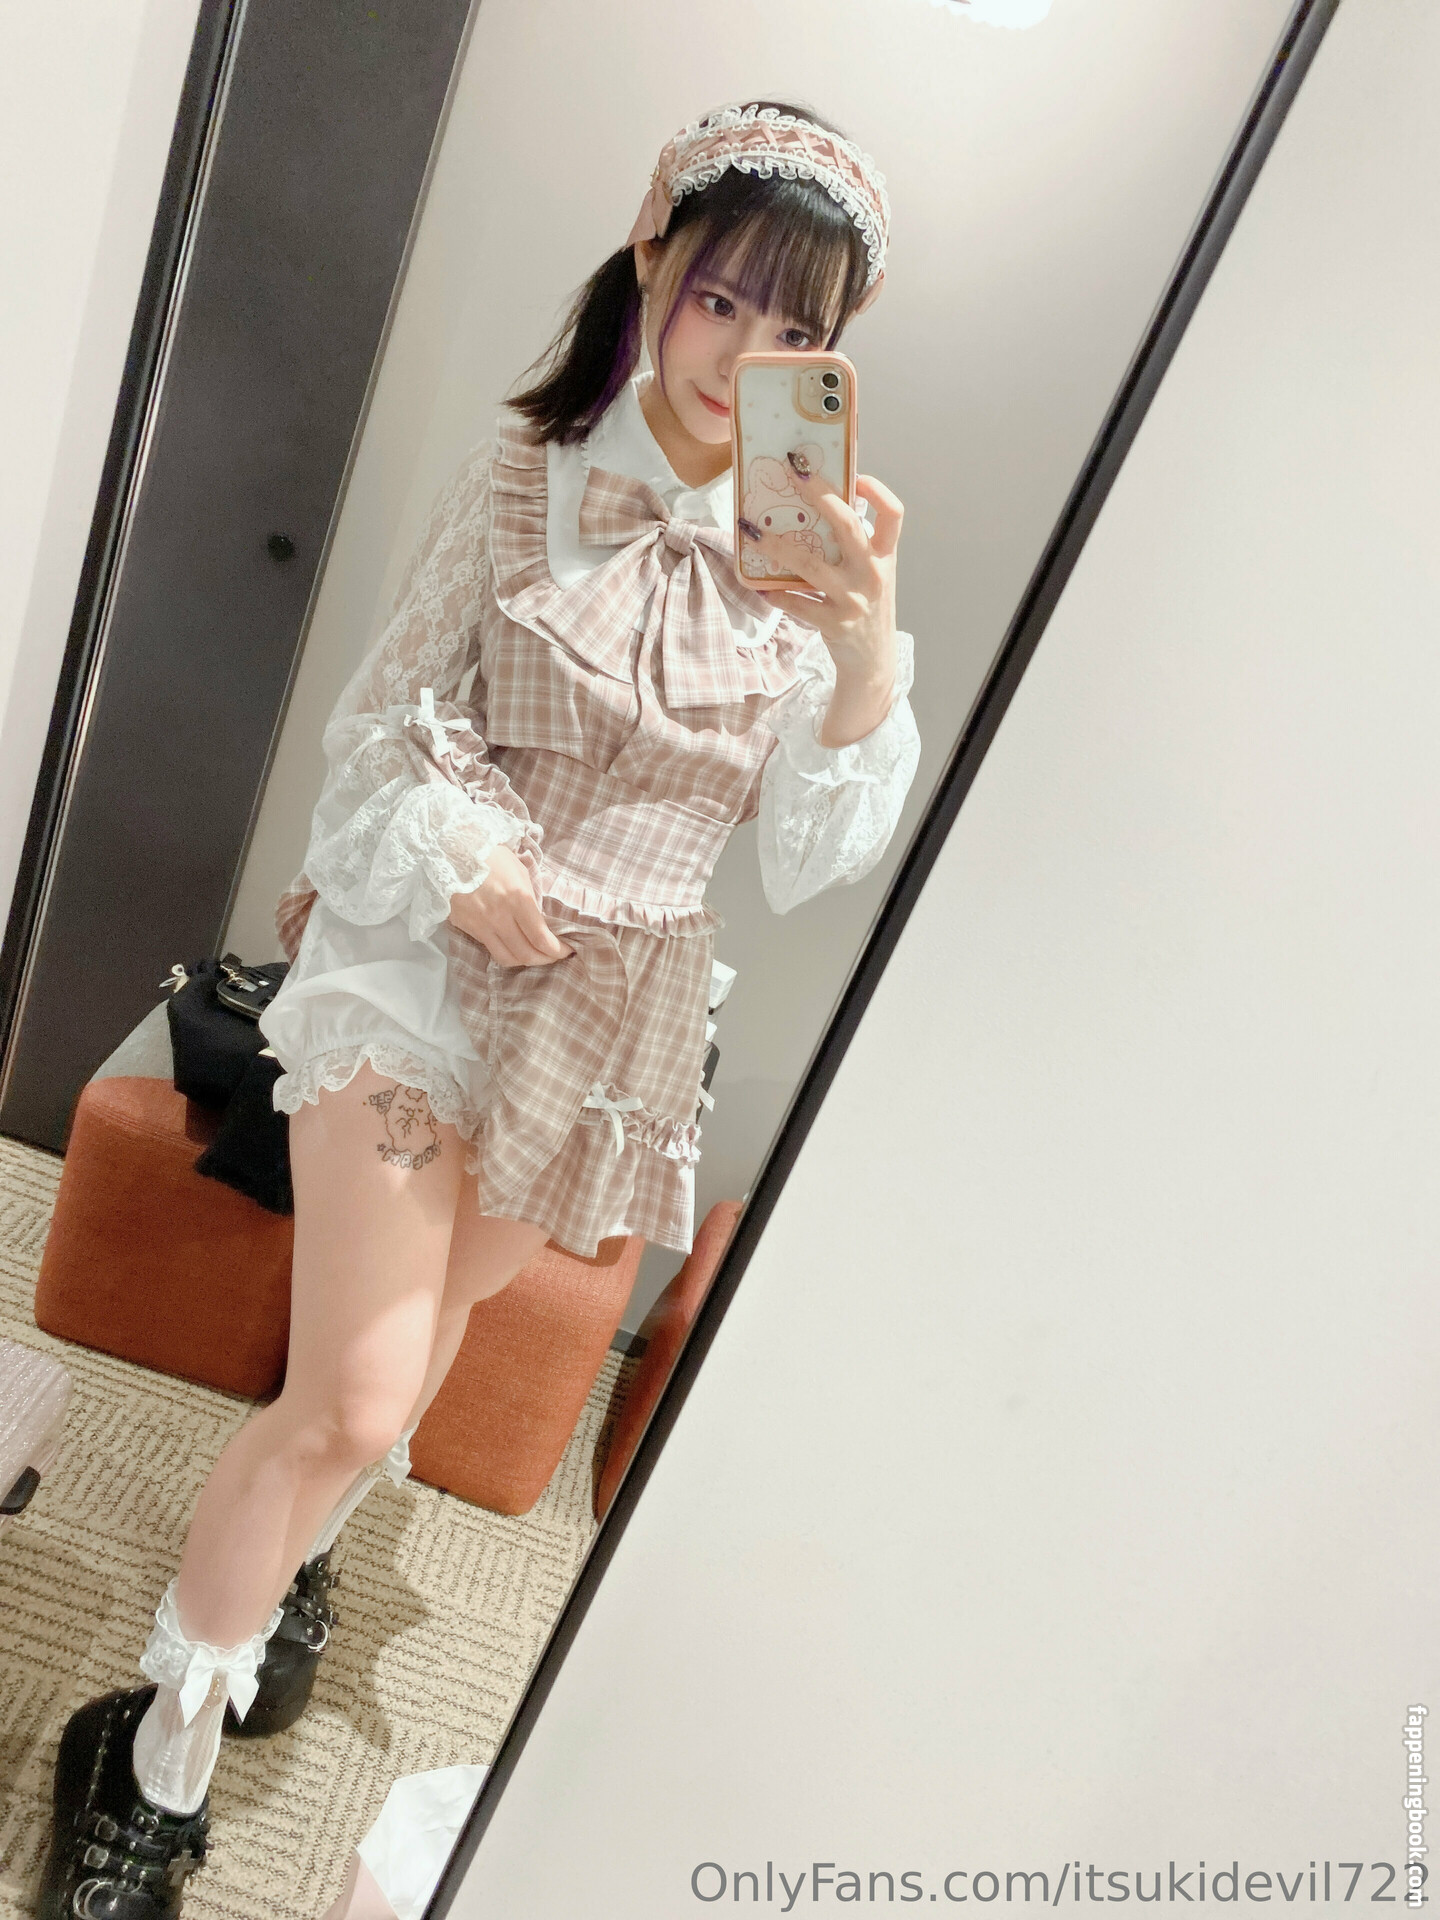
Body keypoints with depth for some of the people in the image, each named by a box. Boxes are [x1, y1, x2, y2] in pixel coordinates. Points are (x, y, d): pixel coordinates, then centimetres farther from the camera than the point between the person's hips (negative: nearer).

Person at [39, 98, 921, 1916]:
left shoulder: (820, 548, -1)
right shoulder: (521, 479, -3)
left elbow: (808, 860, -8)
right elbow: (381, 720, 1)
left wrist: (865, 649, -23)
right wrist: (454, 859, -18)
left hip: (613, 1013, 3)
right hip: (420, 955, -2)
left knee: (408, 1356, 20)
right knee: (355, 1402, -7)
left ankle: (283, 1552, 53)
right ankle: (157, 1767, 22)